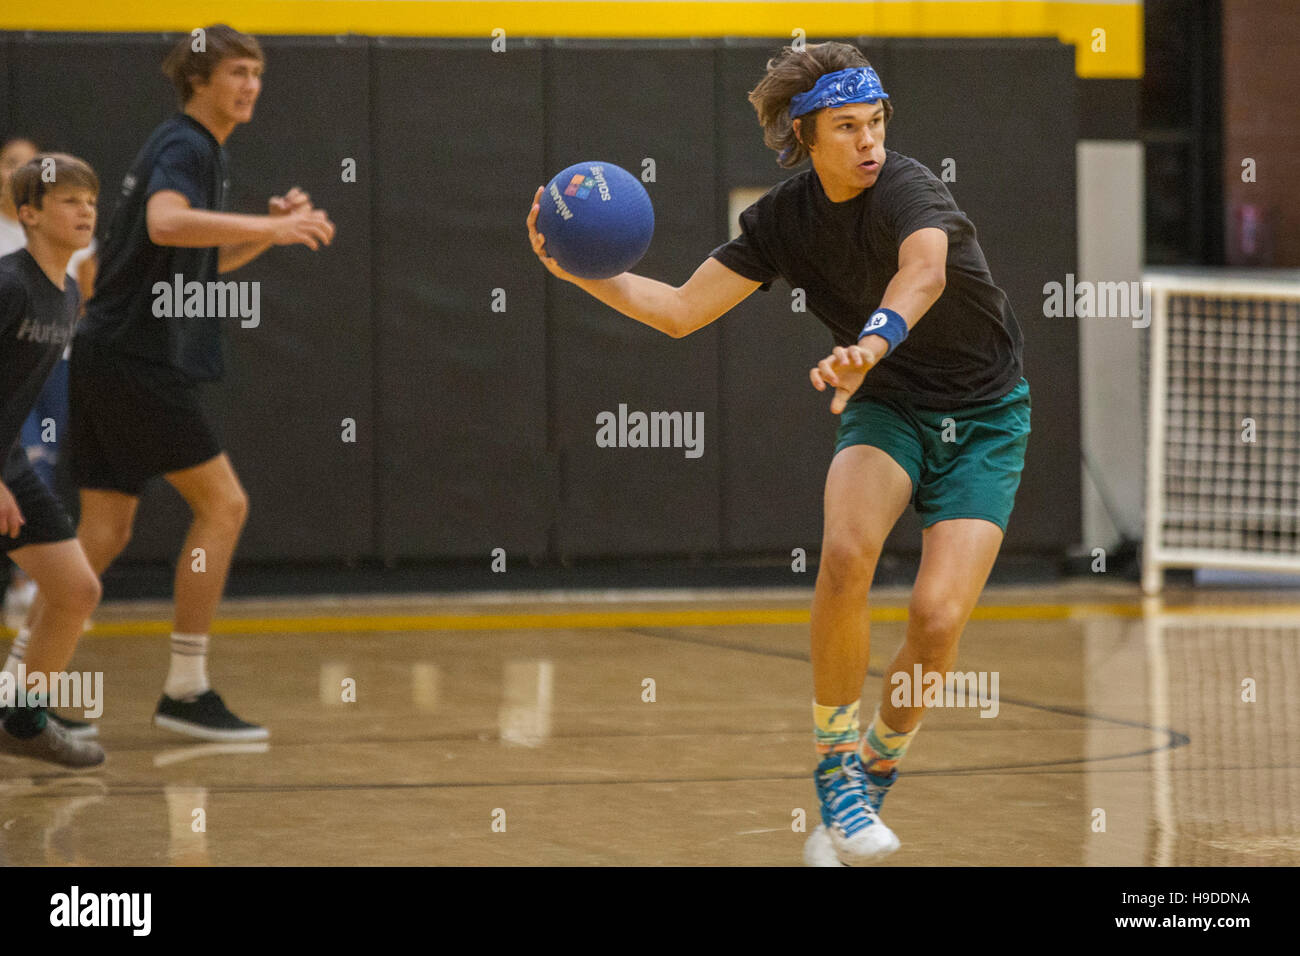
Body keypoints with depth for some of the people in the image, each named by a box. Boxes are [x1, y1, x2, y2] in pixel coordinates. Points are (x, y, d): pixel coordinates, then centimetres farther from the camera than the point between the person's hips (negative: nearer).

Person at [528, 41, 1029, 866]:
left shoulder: (907, 189, -23)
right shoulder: (785, 218, -6)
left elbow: (926, 271, -47)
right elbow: (681, 310, -2)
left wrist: (873, 343, -67)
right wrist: (580, 273, -17)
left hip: (985, 418, -3)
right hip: (887, 407, 3)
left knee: (939, 618, -18)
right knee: (846, 551, -29)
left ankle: (872, 781, 10)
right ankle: (837, 774, -14)